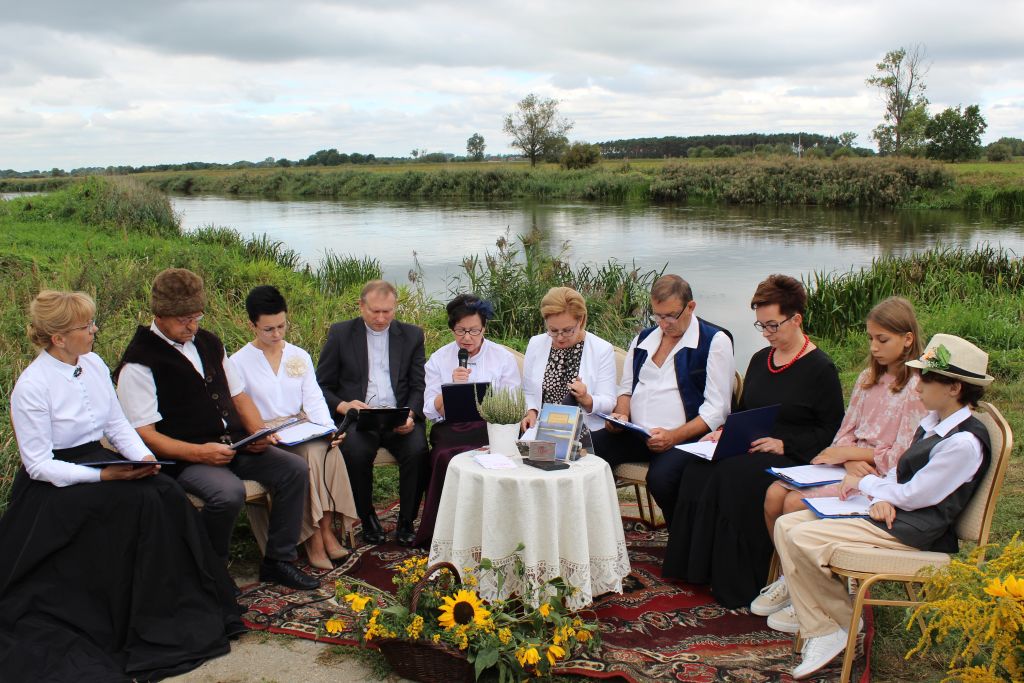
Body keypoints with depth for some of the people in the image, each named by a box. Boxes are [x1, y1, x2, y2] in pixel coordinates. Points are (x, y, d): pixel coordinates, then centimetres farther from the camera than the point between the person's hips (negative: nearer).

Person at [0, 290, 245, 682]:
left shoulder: (94, 364, 4)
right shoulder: (32, 385, -16)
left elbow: (118, 423, 9)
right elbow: (39, 466, -17)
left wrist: (144, 457, -10)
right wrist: (105, 475, -26)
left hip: (99, 463, 6)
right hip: (52, 485, -6)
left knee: (166, 494, -20)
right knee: (140, 502, -28)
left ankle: (186, 609, -12)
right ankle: (150, 624, -15)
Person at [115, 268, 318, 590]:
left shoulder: (209, 343, 13)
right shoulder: (138, 364, -10)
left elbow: (237, 394, 19)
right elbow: (144, 434, -14)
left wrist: (258, 431, 0)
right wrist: (199, 452, -25)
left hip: (234, 445, 7)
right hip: (183, 457, -7)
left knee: (295, 469, -9)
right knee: (229, 492, -34)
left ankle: (278, 561, 3)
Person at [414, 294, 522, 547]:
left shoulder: (504, 358, 9)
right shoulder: (438, 360, 12)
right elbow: (431, 411, 6)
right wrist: (452, 386, -9)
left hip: (490, 429, -1)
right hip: (450, 430, 1)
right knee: (446, 457, -33)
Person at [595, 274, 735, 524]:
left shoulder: (715, 341, -1)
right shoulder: (643, 339, 18)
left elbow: (717, 409, -7)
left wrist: (674, 436, -18)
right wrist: (621, 415, 3)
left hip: (686, 438, -5)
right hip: (636, 434, 6)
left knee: (660, 477, -36)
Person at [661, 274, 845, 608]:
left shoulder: (820, 368, -4)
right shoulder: (760, 360, 17)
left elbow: (832, 430, -7)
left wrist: (785, 443, -17)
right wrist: (727, 432, 4)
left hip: (793, 458, -6)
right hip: (749, 450, 7)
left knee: (732, 476, -34)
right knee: (698, 470, -24)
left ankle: (736, 584, -21)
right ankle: (698, 568, -17)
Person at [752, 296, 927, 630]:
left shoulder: (917, 388, -11)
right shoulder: (868, 379, 14)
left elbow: (902, 456, -14)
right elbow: (846, 432, 12)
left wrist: (848, 452, -12)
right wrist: (848, 460, -9)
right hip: (850, 464, 7)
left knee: (797, 503, -24)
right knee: (774, 493, -15)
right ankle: (790, 577, 2)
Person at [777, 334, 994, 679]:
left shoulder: (964, 442, -19)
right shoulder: (933, 421, 11)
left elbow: (913, 496, -18)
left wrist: (865, 483, -2)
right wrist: (881, 499, -9)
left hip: (912, 530, -10)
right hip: (893, 510, 10)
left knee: (802, 538, -22)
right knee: (785, 526, -2)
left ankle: (842, 623, 2)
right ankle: (820, 631, -6)